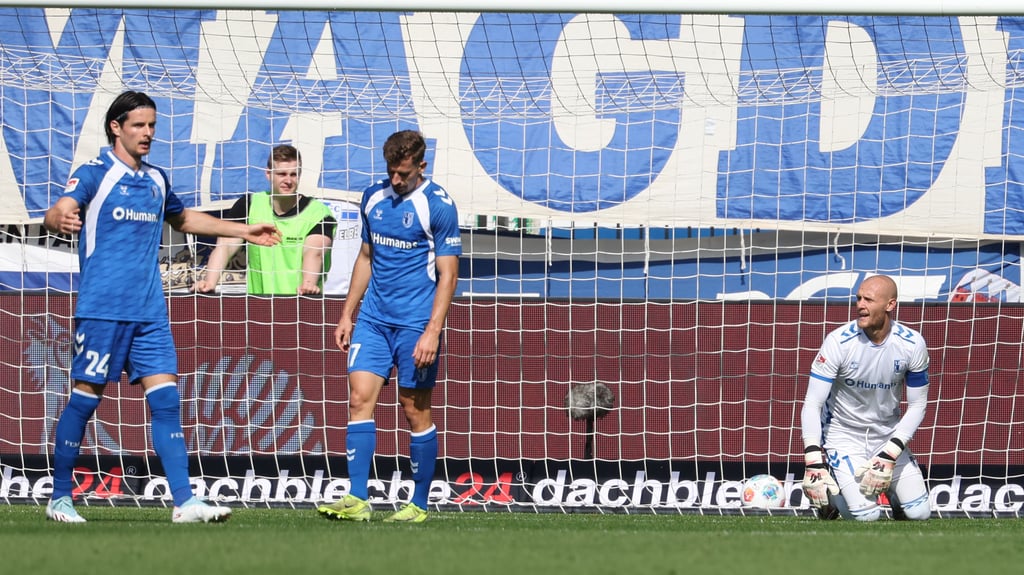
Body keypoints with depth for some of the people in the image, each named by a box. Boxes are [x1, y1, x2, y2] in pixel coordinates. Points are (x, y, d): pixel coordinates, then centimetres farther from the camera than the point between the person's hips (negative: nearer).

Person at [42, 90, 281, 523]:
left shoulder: (156, 180, 15)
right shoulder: (94, 174, -5)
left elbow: (183, 219, 34)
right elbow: (56, 214, -21)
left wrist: (243, 231, 35)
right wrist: (61, 220, -46)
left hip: (150, 313, 6)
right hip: (102, 309, -6)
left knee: (166, 400, -3)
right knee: (85, 399, -2)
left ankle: (184, 501, -7)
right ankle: (60, 498, 10)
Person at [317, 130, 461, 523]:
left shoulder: (438, 206, -9)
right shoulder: (374, 198, 9)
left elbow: (448, 273, -10)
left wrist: (432, 331, -17)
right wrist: (347, 314, 17)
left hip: (415, 324, -5)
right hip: (373, 318, 5)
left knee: (416, 412, 0)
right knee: (359, 398, -6)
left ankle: (419, 504, 9)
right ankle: (357, 500, -9)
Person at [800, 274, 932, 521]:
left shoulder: (913, 345, -13)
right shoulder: (839, 341, -21)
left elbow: (917, 406, -5)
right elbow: (812, 405, -20)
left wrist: (889, 456, -17)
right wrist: (814, 463, -29)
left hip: (888, 434, 3)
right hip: (843, 435, -3)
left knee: (918, 513, -7)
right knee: (866, 515, -19)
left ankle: (890, 488, 26)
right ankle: (830, 493, 13)